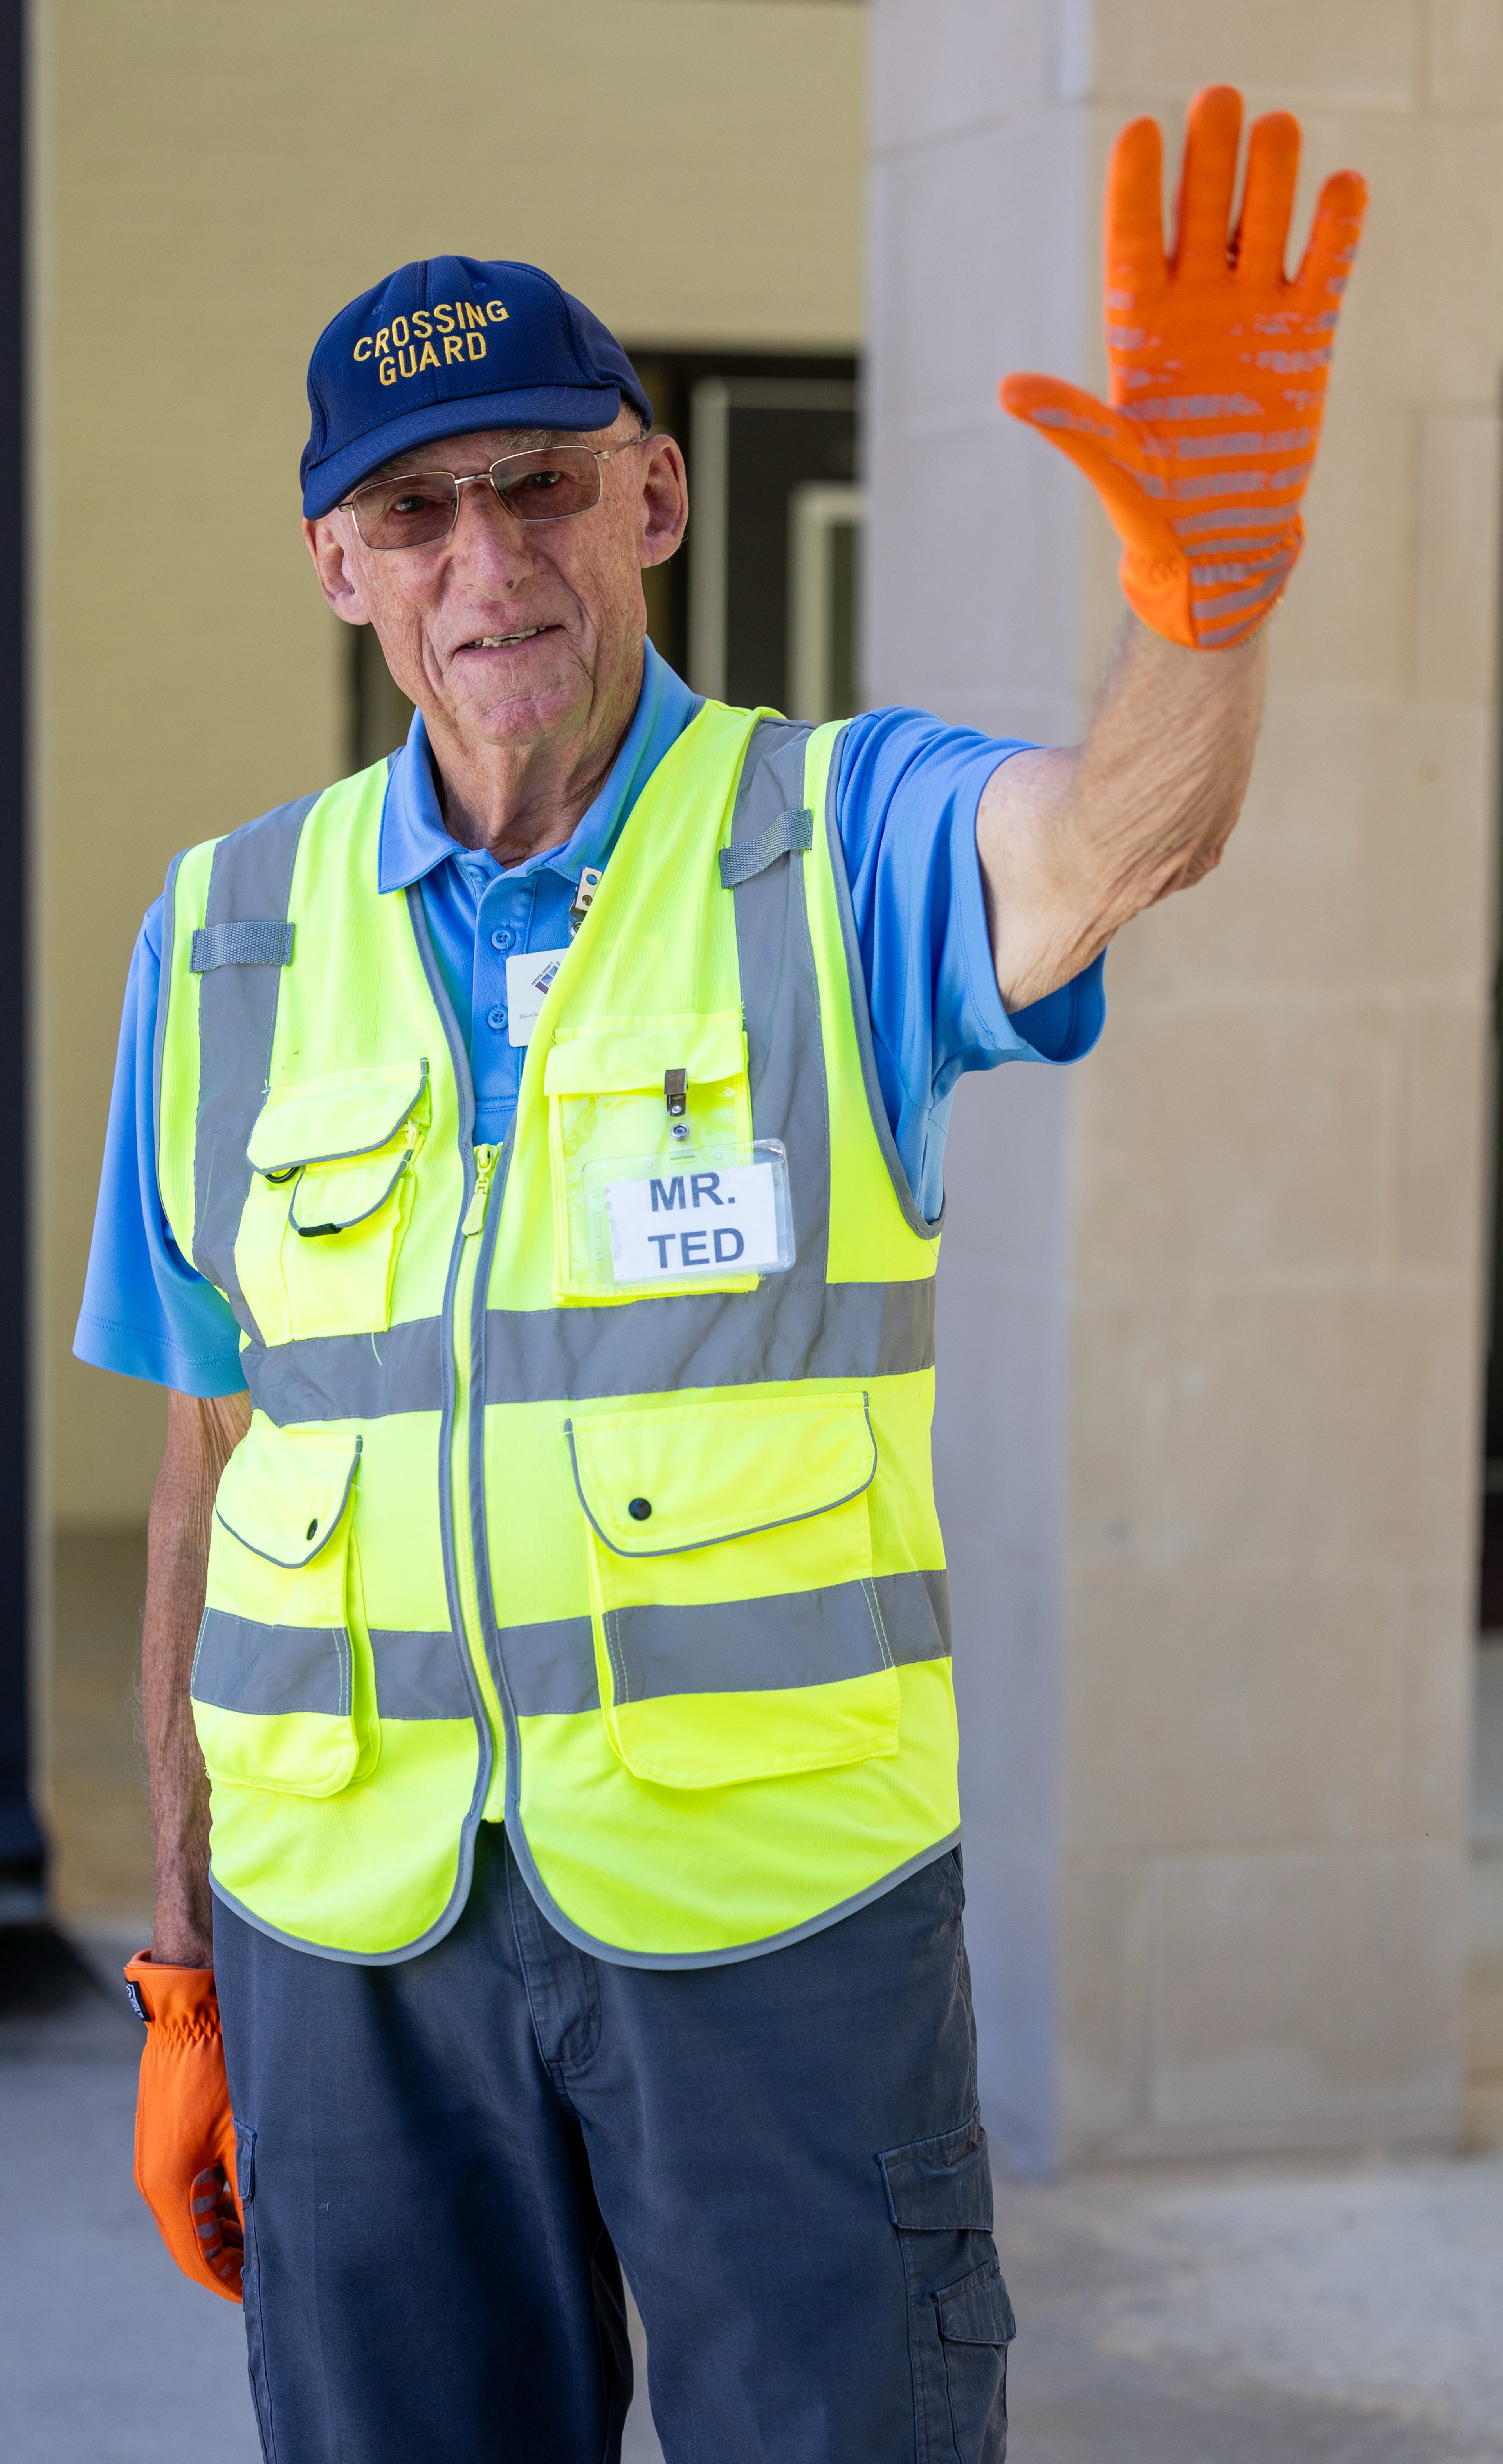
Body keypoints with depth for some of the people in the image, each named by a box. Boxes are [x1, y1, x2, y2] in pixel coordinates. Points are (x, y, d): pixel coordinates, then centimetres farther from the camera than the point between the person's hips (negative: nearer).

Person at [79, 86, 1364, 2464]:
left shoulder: (846, 838, -1)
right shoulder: (230, 936, 7)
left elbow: (1112, 841, -25)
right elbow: (216, 1469, 10)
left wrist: (1205, 591, -48)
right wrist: (183, 1979, 9)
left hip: (778, 1896, -2)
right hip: (353, 1926, 2)